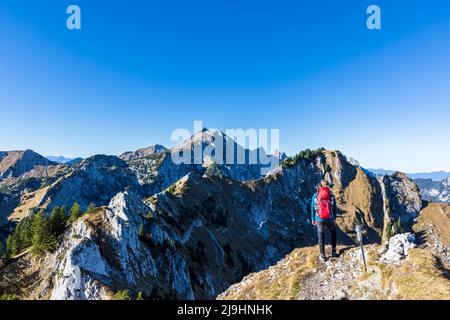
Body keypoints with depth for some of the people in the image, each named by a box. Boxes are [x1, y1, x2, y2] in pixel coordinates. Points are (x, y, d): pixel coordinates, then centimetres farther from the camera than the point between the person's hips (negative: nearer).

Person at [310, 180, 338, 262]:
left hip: (319, 219, 0)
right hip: (329, 219, 0)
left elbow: (313, 208, 0)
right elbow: (334, 208, 1)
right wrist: (334, 218, 12)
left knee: (321, 236, 8)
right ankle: (333, 252, 26)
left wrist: (313, 219, 11)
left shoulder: (315, 195, -4)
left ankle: (323, 256, 15)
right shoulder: (331, 195, -4)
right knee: (333, 233, 24)